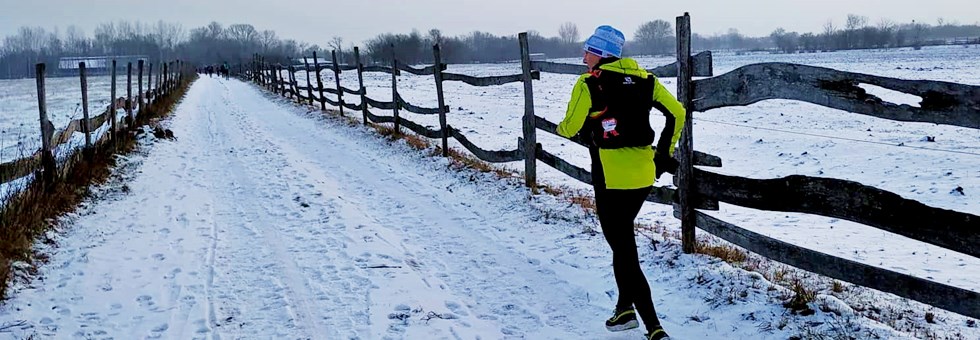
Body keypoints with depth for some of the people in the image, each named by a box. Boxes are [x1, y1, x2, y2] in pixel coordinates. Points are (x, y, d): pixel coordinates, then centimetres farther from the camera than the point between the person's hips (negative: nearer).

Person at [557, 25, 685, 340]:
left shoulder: (589, 84, -9)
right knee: (623, 240, 25)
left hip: (612, 180, -7)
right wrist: (664, 152, 15)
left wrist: (560, 127, 17)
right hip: (644, 175, 7)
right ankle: (625, 309, 34)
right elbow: (677, 113, 7)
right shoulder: (643, 78, 7)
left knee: (625, 254, -2)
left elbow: (570, 128, -7)